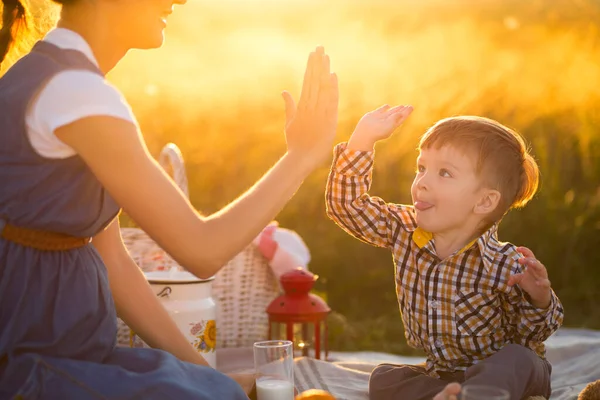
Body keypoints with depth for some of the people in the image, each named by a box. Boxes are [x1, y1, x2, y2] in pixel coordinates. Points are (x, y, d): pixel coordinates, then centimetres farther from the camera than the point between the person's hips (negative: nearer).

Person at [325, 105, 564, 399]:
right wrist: (363, 139, -17)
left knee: (517, 361, -36)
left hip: (502, 373, -4)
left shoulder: (506, 267, -21)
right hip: (442, 373, 5)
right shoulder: (404, 230, -8)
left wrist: (539, 300, -32)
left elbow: (530, 337, -9)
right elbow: (348, 206, -8)